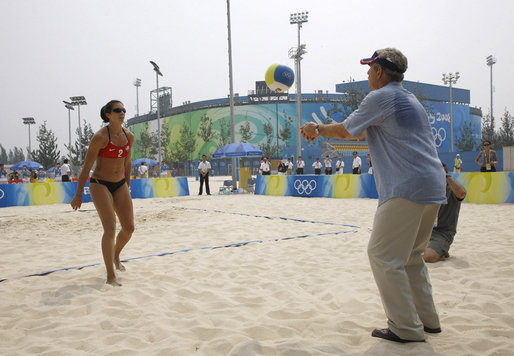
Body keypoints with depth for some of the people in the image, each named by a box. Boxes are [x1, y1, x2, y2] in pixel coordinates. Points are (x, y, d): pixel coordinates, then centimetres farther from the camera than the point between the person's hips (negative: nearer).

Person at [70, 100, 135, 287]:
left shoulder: (129, 136, 3)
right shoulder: (100, 137, -14)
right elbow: (87, 167, -11)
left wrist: (127, 186, 21)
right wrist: (78, 194, -11)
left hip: (120, 185, 6)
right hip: (100, 184, -6)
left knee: (129, 227, 4)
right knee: (110, 227, -15)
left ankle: (116, 255, 36)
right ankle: (110, 276, -9)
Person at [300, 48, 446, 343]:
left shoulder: (381, 97, -5)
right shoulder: (409, 100, 25)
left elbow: (345, 131, 2)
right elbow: (362, 133, 30)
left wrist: (318, 129, 22)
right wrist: (319, 130, 33)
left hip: (407, 188, -10)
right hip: (433, 188, 10)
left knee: (383, 255, -3)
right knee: (410, 254, 19)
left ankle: (407, 328, 2)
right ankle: (428, 319, 25)